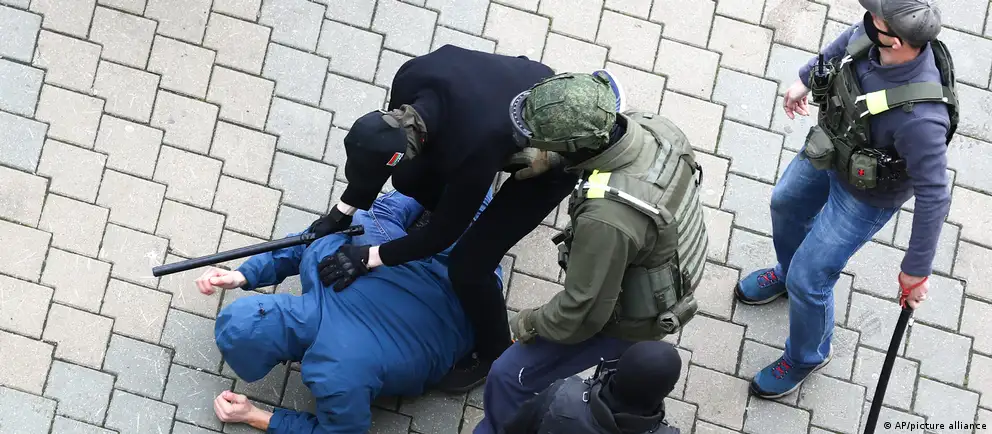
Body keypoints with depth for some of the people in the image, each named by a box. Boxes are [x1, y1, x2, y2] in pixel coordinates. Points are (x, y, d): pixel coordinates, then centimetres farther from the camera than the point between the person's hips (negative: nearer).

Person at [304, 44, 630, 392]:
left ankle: (493, 354, 20)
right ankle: (459, 213, 40)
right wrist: (342, 211, -1)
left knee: (469, 263, -8)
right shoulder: (412, 77, -26)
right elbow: (382, 145, -4)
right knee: (410, 180, 7)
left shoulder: (472, 151, -42)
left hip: (554, 159, -7)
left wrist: (368, 258, -17)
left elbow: (442, 235, -24)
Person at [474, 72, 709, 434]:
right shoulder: (653, 127, -23)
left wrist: (531, 324, -10)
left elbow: (583, 312, -29)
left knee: (510, 378, 5)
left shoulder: (607, 218, -45)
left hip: (629, 317, -7)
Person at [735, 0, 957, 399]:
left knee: (808, 280, 6)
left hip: (867, 193, -7)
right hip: (830, 149, 7)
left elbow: (933, 197, -34)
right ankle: (788, 272, 65)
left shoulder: (919, 116, -46)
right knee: (787, 204, 31)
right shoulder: (878, 34, -28)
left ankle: (807, 355, 40)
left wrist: (916, 271, -23)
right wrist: (805, 78, 15)